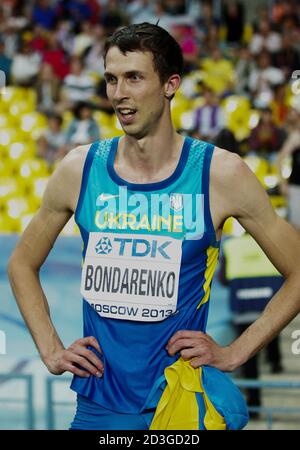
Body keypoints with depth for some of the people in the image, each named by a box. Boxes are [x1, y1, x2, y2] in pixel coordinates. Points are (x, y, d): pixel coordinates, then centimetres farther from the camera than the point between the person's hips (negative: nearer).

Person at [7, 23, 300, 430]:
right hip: (97, 407, 3)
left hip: (183, 404, -3)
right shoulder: (80, 170, 1)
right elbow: (22, 264, 16)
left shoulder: (220, 174, -6)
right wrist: (51, 352, 5)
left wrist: (235, 353, -5)